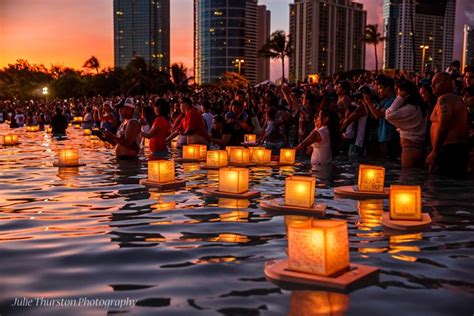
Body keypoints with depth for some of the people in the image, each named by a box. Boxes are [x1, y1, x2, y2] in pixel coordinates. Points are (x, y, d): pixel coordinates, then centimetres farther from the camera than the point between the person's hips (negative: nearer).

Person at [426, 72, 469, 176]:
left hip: (448, 149, -10)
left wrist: (434, 152, -16)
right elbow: (465, 129, 21)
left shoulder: (444, 99, -10)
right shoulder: (458, 100, 21)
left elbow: (442, 127, -19)